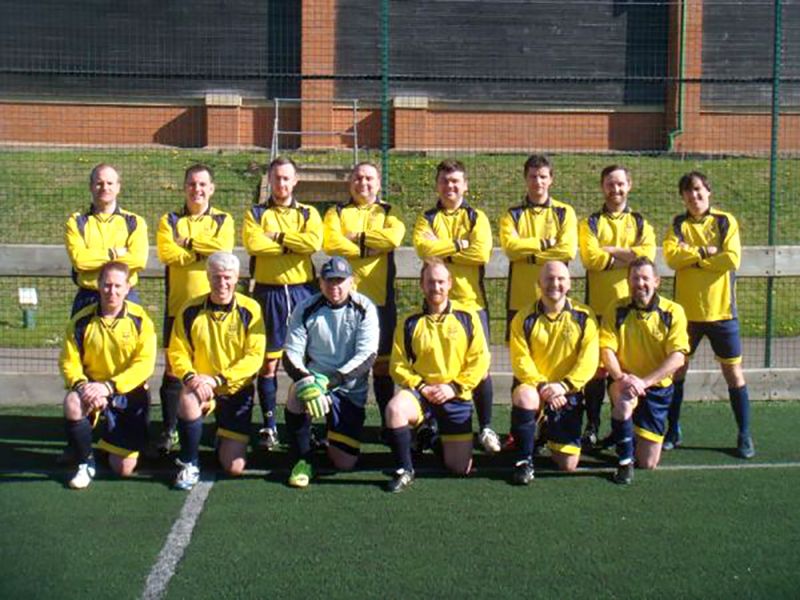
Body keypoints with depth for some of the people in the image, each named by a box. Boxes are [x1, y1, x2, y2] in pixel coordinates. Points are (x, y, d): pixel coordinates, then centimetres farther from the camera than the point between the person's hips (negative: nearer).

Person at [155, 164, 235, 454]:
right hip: (178, 305, 1)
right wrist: (204, 252, -10)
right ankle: (169, 430, 10)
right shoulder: (170, 221, 8)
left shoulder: (223, 220, 7)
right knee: (173, 366, 0)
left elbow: (223, 251, -13)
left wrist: (187, 242, -11)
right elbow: (167, 253, -10)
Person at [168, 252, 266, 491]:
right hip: (201, 386, 1)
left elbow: (254, 356, -14)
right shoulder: (191, 310, -6)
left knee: (234, 467, -5)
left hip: (237, 390, 0)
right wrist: (190, 376, -23)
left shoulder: (249, 310, -9)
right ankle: (189, 464, -13)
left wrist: (217, 379, -23)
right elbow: (177, 353, -2)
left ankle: (225, 439, 34)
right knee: (188, 400, -38)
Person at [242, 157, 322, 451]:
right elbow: (253, 243, -13)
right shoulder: (256, 214, 8)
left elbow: (314, 242, -11)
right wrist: (294, 244, -8)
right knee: (268, 362, 1)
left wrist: (278, 236, -9)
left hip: (302, 291, 1)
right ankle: (269, 426, 9)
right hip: (269, 293, -1)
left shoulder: (309, 214, 10)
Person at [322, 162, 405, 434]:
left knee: (382, 362, 5)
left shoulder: (388, 212, 12)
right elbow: (331, 243, -9)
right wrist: (371, 246, -10)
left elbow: (394, 237, -11)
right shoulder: (337, 212, 11)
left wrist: (357, 237, -7)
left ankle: (389, 424, 12)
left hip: (380, 298, 0)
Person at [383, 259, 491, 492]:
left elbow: (480, 359, -2)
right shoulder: (409, 323, 2)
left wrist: (454, 387, -11)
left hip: (457, 398, 1)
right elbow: (398, 365, 0)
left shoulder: (467, 318, 2)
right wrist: (421, 387, -14)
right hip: (420, 392, 0)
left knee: (460, 468, -1)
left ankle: (440, 442, 35)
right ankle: (405, 470, -16)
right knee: (394, 409, -36)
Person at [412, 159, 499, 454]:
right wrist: (460, 245, -11)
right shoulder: (426, 219, 8)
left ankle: (486, 427, 9)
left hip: (471, 301, -1)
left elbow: (482, 253, -12)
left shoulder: (477, 218, 6)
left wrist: (442, 249, -8)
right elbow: (423, 248, -13)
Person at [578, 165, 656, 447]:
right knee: (597, 366, 0)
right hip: (599, 305, -1)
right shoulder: (591, 223, 6)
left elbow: (647, 255, -9)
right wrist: (628, 256, -8)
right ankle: (592, 427, 9)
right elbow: (590, 257, -12)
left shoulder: (640, 223, 11)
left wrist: (611, 250, -11)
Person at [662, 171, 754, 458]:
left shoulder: (726, 222, 0)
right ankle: (673, 431, 19)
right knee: (676, 368, 6)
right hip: (686, 311, 2)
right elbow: (671, 256, -12)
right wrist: (705, 251, -17)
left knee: (733, 371, 3)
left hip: (721, 310, -2)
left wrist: (691, 257, -12)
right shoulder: (678, 225, 5)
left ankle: (745, 435, 14)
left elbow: (732, 259, -15)